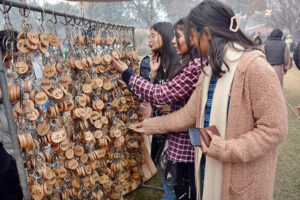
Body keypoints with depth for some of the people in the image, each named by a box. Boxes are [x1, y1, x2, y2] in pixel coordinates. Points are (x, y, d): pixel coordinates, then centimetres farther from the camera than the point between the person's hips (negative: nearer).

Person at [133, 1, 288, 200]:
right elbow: (189, 114, 7)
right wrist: (151, 125, 11)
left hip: (243, 179, -7)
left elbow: (274, 129, -20)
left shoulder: (254, 67, -20)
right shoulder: (211, 70, 5)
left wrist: (223, 149, -22)